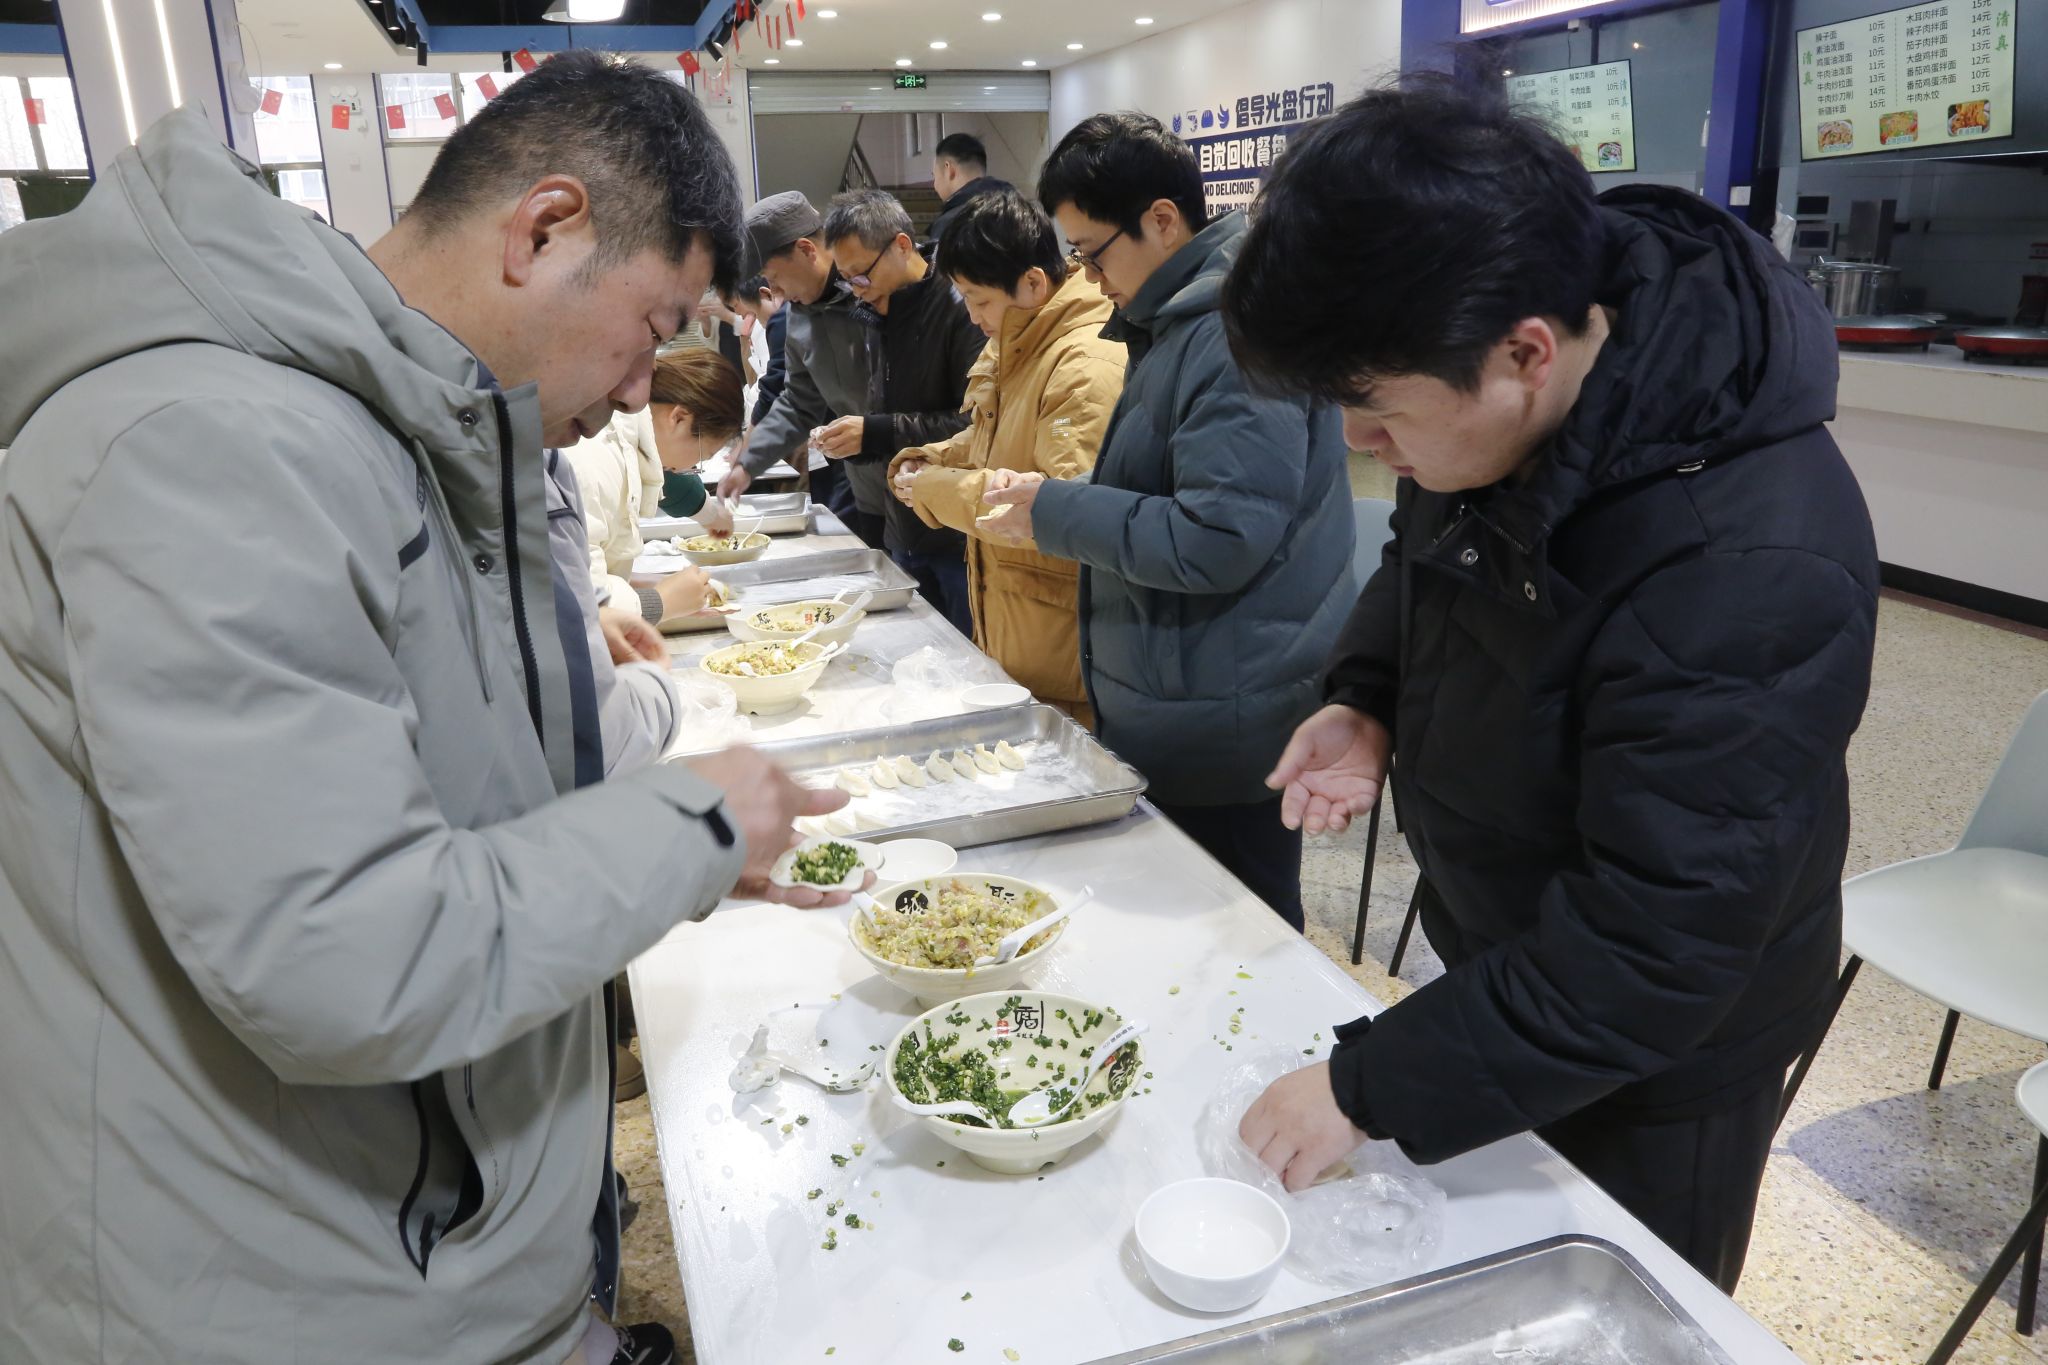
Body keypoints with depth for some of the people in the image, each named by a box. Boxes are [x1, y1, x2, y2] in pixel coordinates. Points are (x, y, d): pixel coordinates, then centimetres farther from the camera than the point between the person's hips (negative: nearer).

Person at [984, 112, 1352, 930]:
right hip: (1176, 705, 10)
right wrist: (1048, 502, 10)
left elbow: (1216, 542, -27)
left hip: (1222, 728, -10)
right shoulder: (1180, 319, 12)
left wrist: (1056, 512, -17)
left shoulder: (1235, 334, -21)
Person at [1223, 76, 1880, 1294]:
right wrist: (1369, 697, -11)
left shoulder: (1748, 575, -38)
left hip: (1650, 1062, -7)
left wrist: (1371, 1088, -27)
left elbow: (1649, 958, -33)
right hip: (1498, 945, 7)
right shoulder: (1489, 422, -14)